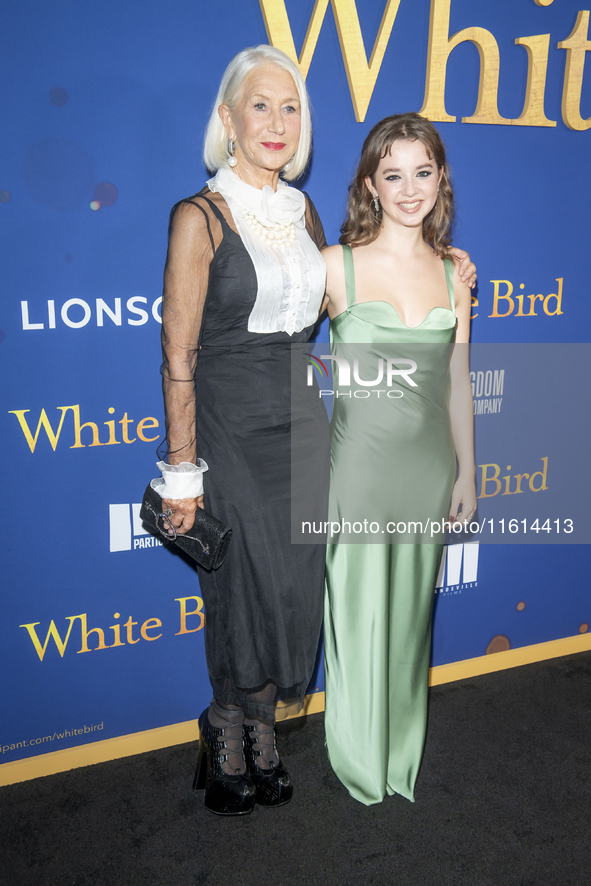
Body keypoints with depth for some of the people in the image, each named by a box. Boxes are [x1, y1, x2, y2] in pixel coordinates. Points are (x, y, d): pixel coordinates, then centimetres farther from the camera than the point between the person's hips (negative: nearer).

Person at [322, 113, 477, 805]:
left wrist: (466, 470, 11)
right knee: (358, 613, 9)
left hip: (430, 464, 4)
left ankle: (403, 755, 40)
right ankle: (360, 764, 34)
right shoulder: (336, 265, -8)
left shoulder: (452, 273, 4)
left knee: (411, 611, 17)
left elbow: (457, 381, 9)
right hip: (361, 462, -4)